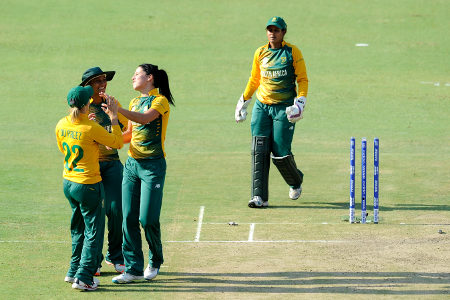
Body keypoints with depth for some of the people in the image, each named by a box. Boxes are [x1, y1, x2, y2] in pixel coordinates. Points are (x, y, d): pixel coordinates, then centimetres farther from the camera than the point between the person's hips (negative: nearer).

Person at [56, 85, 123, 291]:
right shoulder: (91, 128, -22)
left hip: (68, 183, 7)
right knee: (93, 231, 4)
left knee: (78, 229, 22)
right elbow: (118, 143, -10)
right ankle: (83, 278, 2)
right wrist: (113, 117, -4)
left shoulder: (61, 125, -3)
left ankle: (74, 272, 29)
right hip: (88, 185, -7)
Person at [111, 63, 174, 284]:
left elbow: (145, 118, -26)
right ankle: (133, 269, 3)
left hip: (153, 165, -7)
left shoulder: (160, 101, -7)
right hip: (132, 163, 7)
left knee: (148, 219, -7)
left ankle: (155, 261, 17)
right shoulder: (134, 102, 17)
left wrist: (117, 109, -34)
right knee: (129, 218, -1)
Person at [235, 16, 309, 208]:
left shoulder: (292, 52, -2)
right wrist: (243, 101, 22)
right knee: (259, 151, -9)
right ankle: (259, 197, -9)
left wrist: (300, 102, -14)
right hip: (262, 106, 4)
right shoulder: (260, 53, 9)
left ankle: (295, 181, 26)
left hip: (284, 108, -4)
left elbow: (303, 80, -1)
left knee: (280, 153, -7)